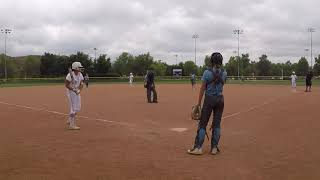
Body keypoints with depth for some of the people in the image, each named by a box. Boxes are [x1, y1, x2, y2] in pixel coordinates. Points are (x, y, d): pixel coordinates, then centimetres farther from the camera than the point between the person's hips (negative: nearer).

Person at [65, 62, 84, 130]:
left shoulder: (80, 75, 3)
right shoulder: (70, 75, -19)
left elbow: (81, 84, 0)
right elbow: (67, 85, -17)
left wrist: (79, 90, -18)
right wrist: (74, 90, -27)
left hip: (77, 92, 8)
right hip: (71, 92, -8)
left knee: (78, 108, 13)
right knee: (73, 108, -8)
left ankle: (70, 120, 32)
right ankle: (72, 125, -1)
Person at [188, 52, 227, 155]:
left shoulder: (207, 72, -10)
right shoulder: (224, 73, 0)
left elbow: (202, 89, -10)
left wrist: (199, 103, -5)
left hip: (209, 99, -3)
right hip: (220, 99, 4)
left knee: (203, 123, 2)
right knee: (217, 124, 9)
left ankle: (198, 148, 1)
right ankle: (214, 148, 12)